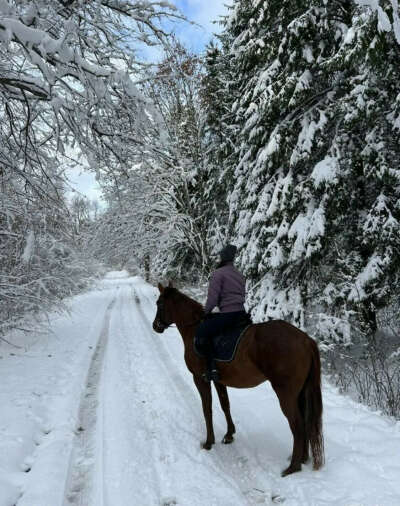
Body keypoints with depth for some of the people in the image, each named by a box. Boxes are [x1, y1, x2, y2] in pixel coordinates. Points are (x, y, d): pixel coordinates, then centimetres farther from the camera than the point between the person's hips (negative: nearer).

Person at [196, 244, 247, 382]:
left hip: (227, 314, -9)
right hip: (241, 313, 9)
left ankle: (211, 368, -10)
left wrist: (206, 312, 4)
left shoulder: (218, 273, -7)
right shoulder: (240, 275, 18)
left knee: (202, 331, 0)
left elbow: (212, 297, -13)